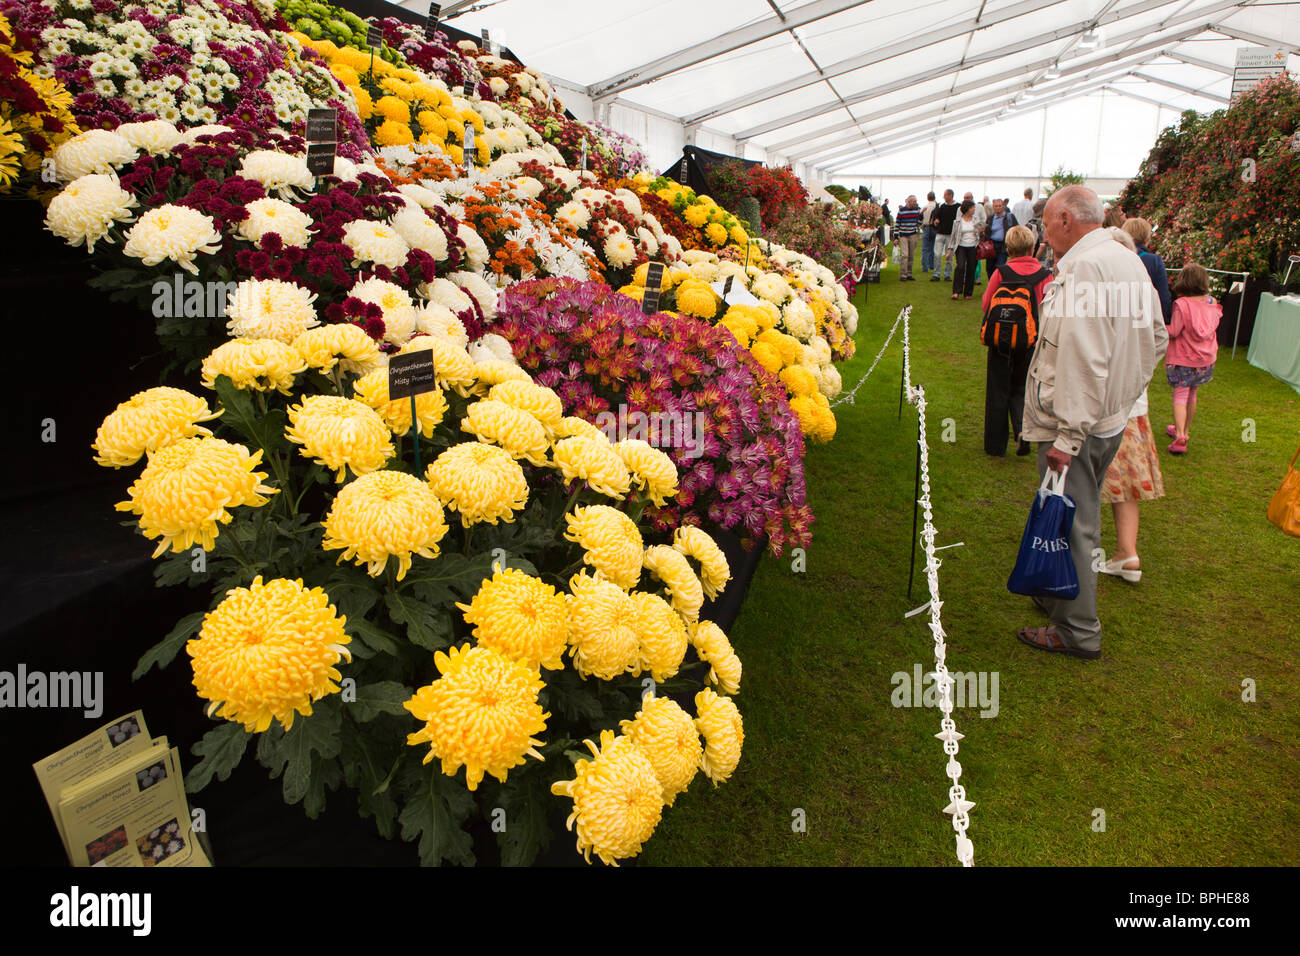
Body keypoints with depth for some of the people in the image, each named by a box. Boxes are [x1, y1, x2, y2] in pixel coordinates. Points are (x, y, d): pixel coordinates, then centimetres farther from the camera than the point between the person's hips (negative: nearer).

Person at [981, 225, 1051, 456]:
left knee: (998, 391, 10)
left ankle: (995, 446, 16)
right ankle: (1023, 428, -8)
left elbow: (986, 305, -2)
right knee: (1020, 389, 18)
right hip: (1030, 342, 1)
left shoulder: (1001, 273, -9)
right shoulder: (1044, 275, -6)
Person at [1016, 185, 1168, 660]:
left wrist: (1067, 435, -25)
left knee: (1068, 526, 1)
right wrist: (1127, 394, 22)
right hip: (1112, 418, 10)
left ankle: (1076, 631, 13)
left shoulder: (1085, 268, -21)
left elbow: (1083, 360, -27)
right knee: (1078, 520, 22)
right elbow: (1156, 338, 19)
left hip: (1077, 426, -10)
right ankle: (1058, 594, 38)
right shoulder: (1130, 262, 11)